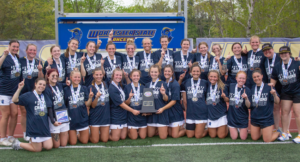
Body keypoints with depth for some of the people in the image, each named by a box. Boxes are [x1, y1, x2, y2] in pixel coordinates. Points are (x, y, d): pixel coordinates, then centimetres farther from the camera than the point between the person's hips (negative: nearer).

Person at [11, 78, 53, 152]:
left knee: (49, 147, -3)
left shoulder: (46, 96, 13)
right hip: (34, 126, -6)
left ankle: (33, 142, 25)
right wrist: (19, 88, -25)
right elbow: (14, 100, -17)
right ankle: (18, 144, 22)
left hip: (44, 126, 6)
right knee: (38, 149, 0)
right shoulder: (28, 95, -4)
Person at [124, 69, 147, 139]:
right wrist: (129, 98, -23)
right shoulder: (127, 87, -4)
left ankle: (138, 131, 34)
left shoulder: (143, 87, 5)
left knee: (143, 136, 3)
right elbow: (126, 103, -3)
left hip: (142, 115, 3)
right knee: (134, 137, 0)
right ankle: (129, 131, 30)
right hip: (132, 116, -3)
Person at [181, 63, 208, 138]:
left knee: (198, 135, -4)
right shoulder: (186, 83, 6)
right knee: (189, 136, 7)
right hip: (190, 113, 2)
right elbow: (185, 100, 11)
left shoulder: (205, 83, 3)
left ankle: (207, 129, 25)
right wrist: (186, 110, 12)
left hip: (201, 112, -2)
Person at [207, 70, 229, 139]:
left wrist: (224, 97, -24)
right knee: (212, 135, 8)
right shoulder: (207, 86, 1)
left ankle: (226, 128, 31)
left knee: (221, 136, 1)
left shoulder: (223, 87, -8)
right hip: (211, 114, 3)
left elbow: (227, 100, -5)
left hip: (221, 114, -3)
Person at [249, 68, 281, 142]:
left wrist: (274, 94, -30)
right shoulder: (252, 89, 4)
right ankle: (262, 131, 40)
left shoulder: (268, 87, -8)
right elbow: (249, 106, 5)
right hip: (254, 118, 4)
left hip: (266, 118, -4)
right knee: (254, 138, 11)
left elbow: (277, 102, -10)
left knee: (267, 140, 0)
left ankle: (278, 133, 28)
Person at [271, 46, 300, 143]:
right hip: (285, 92, 4)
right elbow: (273, 81, 7)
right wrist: (271, 84, -13)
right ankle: (284, 134, 13)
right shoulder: (277, 67, 3)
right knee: (284, 111, 2)